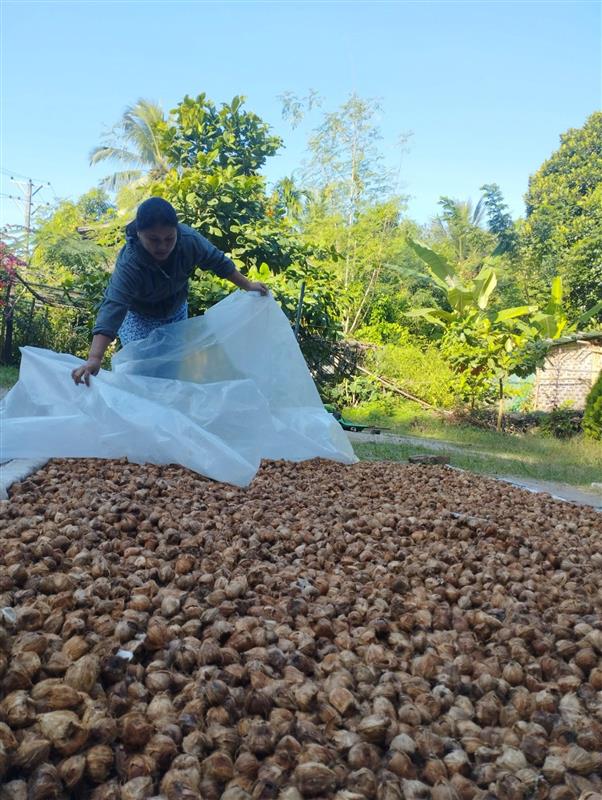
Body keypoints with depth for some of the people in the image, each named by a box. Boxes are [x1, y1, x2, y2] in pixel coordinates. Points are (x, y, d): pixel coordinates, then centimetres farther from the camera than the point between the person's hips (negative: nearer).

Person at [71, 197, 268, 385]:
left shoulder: (189, 240, -30)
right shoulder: (128, 265, -41)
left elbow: (218, 261, -11)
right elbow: (112, 307, -51)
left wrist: (248, 286, -3)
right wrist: (94, 359, -63)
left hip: (176, 310, 4)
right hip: (137, 316, -4)